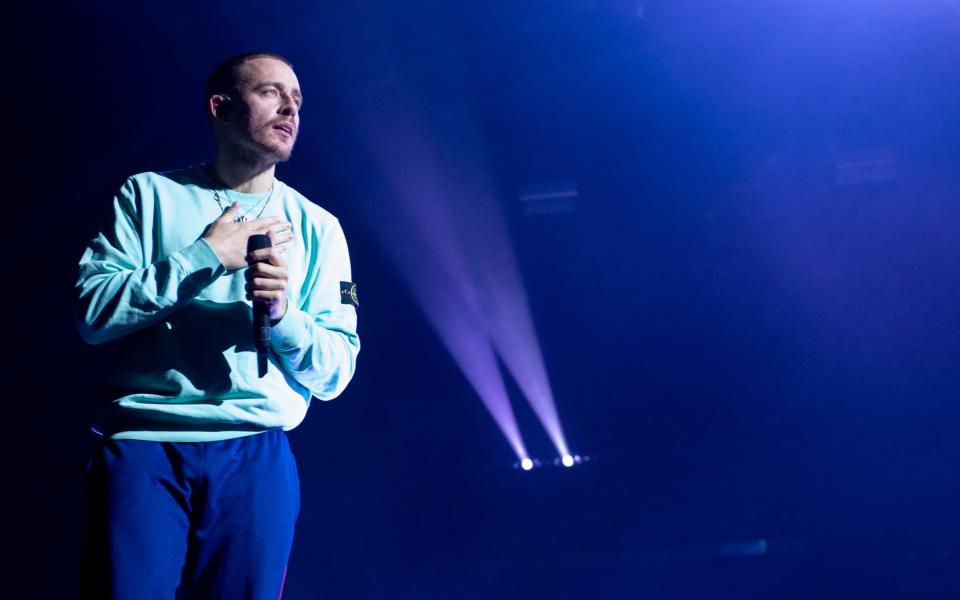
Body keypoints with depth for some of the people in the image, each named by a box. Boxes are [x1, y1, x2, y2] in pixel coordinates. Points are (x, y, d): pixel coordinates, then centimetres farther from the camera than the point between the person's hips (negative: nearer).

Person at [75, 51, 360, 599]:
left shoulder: (316, 227, 9)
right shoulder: (150, 194, 7)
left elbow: (336, 373, 4)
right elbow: (93, 312, -4)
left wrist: (282, 312, -15)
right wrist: (204, 258, -10)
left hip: (257, 455, 2)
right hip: (143, 445, -1)